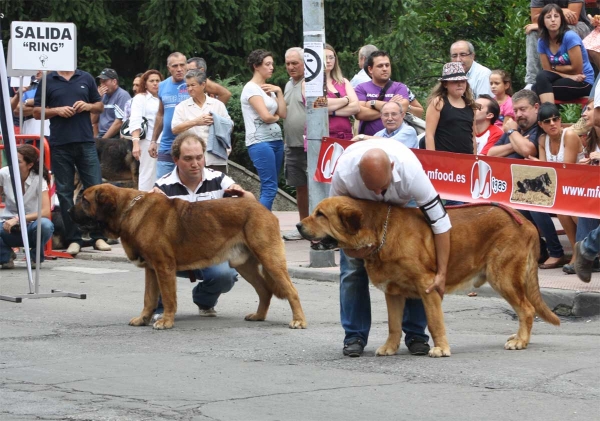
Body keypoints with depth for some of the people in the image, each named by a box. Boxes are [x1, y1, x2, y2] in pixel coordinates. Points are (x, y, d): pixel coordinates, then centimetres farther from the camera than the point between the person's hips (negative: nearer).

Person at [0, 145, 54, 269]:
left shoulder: (38, 179, -13)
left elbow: (46, 212, -23)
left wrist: (18, 219, -33)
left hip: (30, 226, -1)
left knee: (45, 225, -37)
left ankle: (36, 256, -4)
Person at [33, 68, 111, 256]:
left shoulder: (86, 78, 11)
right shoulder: (48, 81, 6)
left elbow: (100, 106, 17)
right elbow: (37, 111, 7)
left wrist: (87, 106, -5)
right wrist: (56, 110, -10)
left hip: (86, 142, 1)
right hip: (60, 145, -1)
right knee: (64, 192, 2)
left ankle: (98, 236, 6)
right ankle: (73, 239, 7)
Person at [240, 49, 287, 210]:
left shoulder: (269, 89, 17)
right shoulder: (251, 88, -7)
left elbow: (283, 114, 9)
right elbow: (266, 116, -16)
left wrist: (278, 92, 3)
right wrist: (276, 117, 5)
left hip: (276, 141, 9)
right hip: (260, 142, -8)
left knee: (270, 188, 6)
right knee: (269, 188, -14)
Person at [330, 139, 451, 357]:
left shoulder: (410, 170, -42)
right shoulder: (343, 174, -40)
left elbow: (439, 221, -34)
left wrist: (441, 273, -35)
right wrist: (349, 249, -36)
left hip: (402, 201, 0)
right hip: (356, 201, 0)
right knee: (352, 266, -10)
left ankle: (416, 334, 0)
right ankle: (354, 337, 1)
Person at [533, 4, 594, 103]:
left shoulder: (570, 37, -17)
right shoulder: (542, 42, 0)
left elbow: (577, 70, -15)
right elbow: (547, 70, -2)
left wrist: (554, 67, -3)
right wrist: (570, 76, -17)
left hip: (583, 83, -5)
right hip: (567, 80, 6)